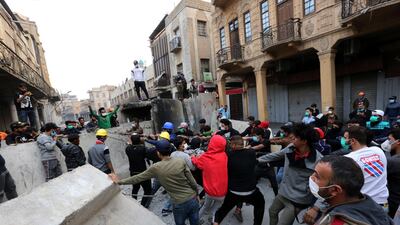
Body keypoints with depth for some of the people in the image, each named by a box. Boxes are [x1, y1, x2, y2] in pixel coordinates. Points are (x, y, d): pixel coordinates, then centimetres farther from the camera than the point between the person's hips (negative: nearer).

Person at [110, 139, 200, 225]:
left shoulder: (156, 168, -12)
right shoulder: (181, 161, -9)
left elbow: (138, 178, 0)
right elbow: (193, 182, -5)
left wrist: (119, 181, 14)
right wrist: (196, 194, 12)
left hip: (179, 204, -2)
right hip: (193, 199, 2)